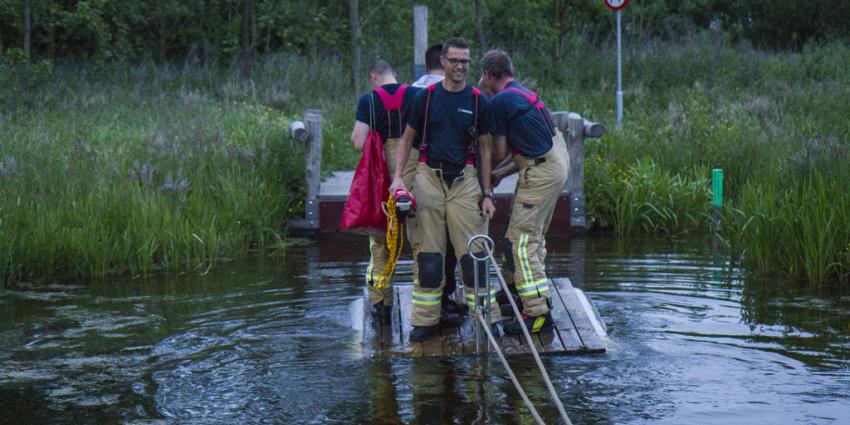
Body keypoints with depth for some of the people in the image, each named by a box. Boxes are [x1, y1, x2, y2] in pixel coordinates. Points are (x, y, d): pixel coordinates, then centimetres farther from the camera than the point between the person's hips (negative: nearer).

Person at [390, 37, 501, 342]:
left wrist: (487, 193, 6)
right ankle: (425, 320, 9)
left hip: (464, 181, 0)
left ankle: (488, 316, 1)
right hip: (429, 177, 0)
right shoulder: (426, 97, 4)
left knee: (473, 251, -5)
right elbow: (407, 139, 11)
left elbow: (484, 149, 10)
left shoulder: (478, 101, 5)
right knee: (428, 251, 2)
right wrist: (398, 176, -3)